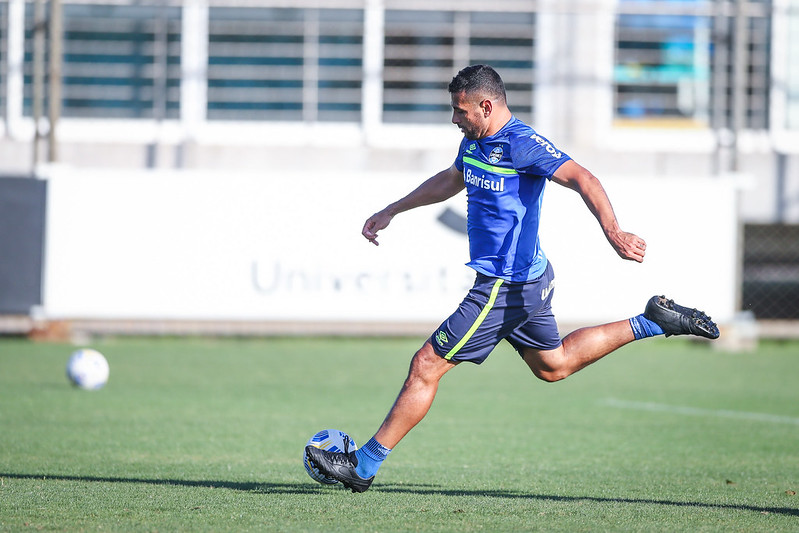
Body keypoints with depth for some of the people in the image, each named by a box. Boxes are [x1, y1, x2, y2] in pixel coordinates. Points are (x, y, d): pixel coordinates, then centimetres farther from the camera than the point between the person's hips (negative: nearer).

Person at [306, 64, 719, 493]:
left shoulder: (522, 144, -19)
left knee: (427, 365, -8)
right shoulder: (474, 140, 9)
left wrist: (613, 233, -40)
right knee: (553, 365, 26)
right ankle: (654, 321, 27)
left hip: (505, 287, -10)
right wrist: (391, 211, 31)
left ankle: (364, 466, -4)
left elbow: (583, 180, -27)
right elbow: (450, 181, 29)